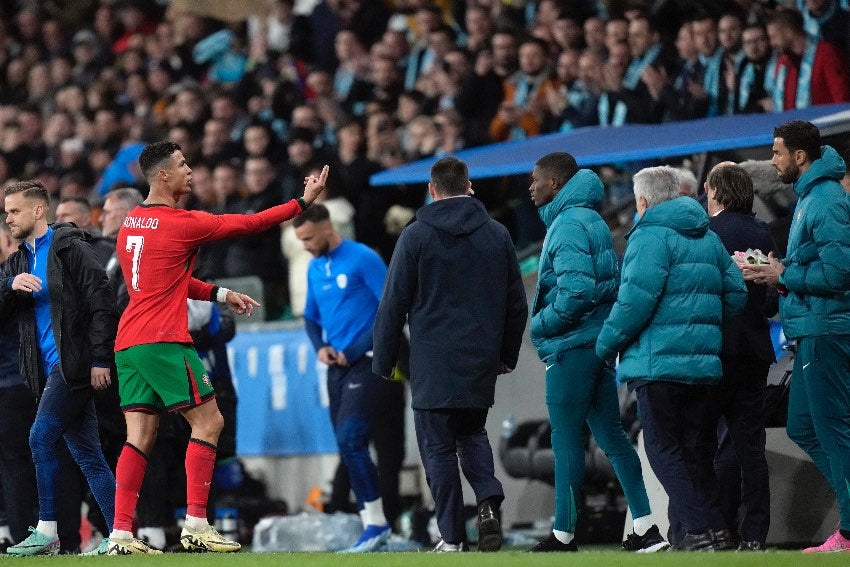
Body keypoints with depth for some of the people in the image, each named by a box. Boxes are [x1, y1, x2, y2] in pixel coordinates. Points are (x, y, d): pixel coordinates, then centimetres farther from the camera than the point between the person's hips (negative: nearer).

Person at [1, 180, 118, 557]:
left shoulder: (70, 248, -6)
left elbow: (102, 304, -11)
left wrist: (100, 359, -17)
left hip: (75, 363, -8)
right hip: (50, 369, 8)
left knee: (41, 439, -13)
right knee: (87, 454, 5)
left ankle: (46, 532, -9)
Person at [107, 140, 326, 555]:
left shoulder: (130, 223, 15)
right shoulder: (181, 223, -9)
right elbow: (249, 224, -2)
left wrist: (220, 294, 24)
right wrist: (304, 202, 8)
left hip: (128, 343, 8)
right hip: (163, 341, -8)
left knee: (140, 437, 6)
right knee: (208, 422, -1)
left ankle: (121, 535, 0)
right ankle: (196, 525, -5)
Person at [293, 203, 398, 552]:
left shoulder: (363, 259, -10)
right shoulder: (314, 268, 13)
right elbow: (310, 316, 24)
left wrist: (353, 350, -14)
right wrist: (320, 347, 3)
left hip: (366, 363, -8)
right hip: (337, 366, 8)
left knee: (349, 438, -19)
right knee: (348, 445, 5)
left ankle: (376, 523, -13)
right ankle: (373, 526, 9)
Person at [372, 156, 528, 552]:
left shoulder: (416, 235, -4)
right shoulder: (497, 235, 7)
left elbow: (393, 303, -4)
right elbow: (517, 304, 12)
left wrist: (383, 361, 4)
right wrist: (508, 354, 22)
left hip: (434, 363, -4)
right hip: (481, 364, 4)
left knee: (438, 446, 2)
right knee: (472, 433, 20)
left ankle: (452, 537, 0)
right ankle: (489, 501, -5)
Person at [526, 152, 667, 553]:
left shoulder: (568, 225, -15)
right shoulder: (591, 219, 16)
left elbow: (576, 290, -25)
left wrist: (541, 324, -12)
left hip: (572, 347, -10)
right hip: (598, 340, 10)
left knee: (566, 440, -2)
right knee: (610, 435, 10)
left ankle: (563, 535, 3)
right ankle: (646, 528, 7)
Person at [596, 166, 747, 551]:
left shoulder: (651, 235, -9)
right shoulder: (709, 238, 16)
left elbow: (636, 299, -19)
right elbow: (735, 293, 16)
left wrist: (607, 343, -7)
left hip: (658, 361, -8)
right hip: (703, 361, 8)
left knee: (664, 449, -5)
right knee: (696, 447, 12)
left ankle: (698, 530, -14)